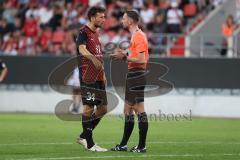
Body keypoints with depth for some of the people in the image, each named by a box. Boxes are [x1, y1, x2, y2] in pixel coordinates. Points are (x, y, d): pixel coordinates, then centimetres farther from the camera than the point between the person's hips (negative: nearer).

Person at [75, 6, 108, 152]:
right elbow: (82, 50, -27)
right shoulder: (84, 32, -9)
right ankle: (89, 144, -1)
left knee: (103, 108, 9)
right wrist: (93, 59, -44)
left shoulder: (96, 33, 18)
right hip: (88, 77, -9)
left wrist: (103, 74, 21)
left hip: (98, 78, 9)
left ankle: (83, 136, 20)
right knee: (89, 107, -6)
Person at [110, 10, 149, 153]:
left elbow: (141, 59, -20)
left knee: (140, 110, -8)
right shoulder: (135, 35, 18)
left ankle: (142, 146, -7)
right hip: (132, 75, 11)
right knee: (128, 110, 13)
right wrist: (125, 53, 11)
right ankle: (123, 145, 19)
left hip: (137, 76, -11)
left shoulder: (139, 36, -14)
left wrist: (125, 57, -14)